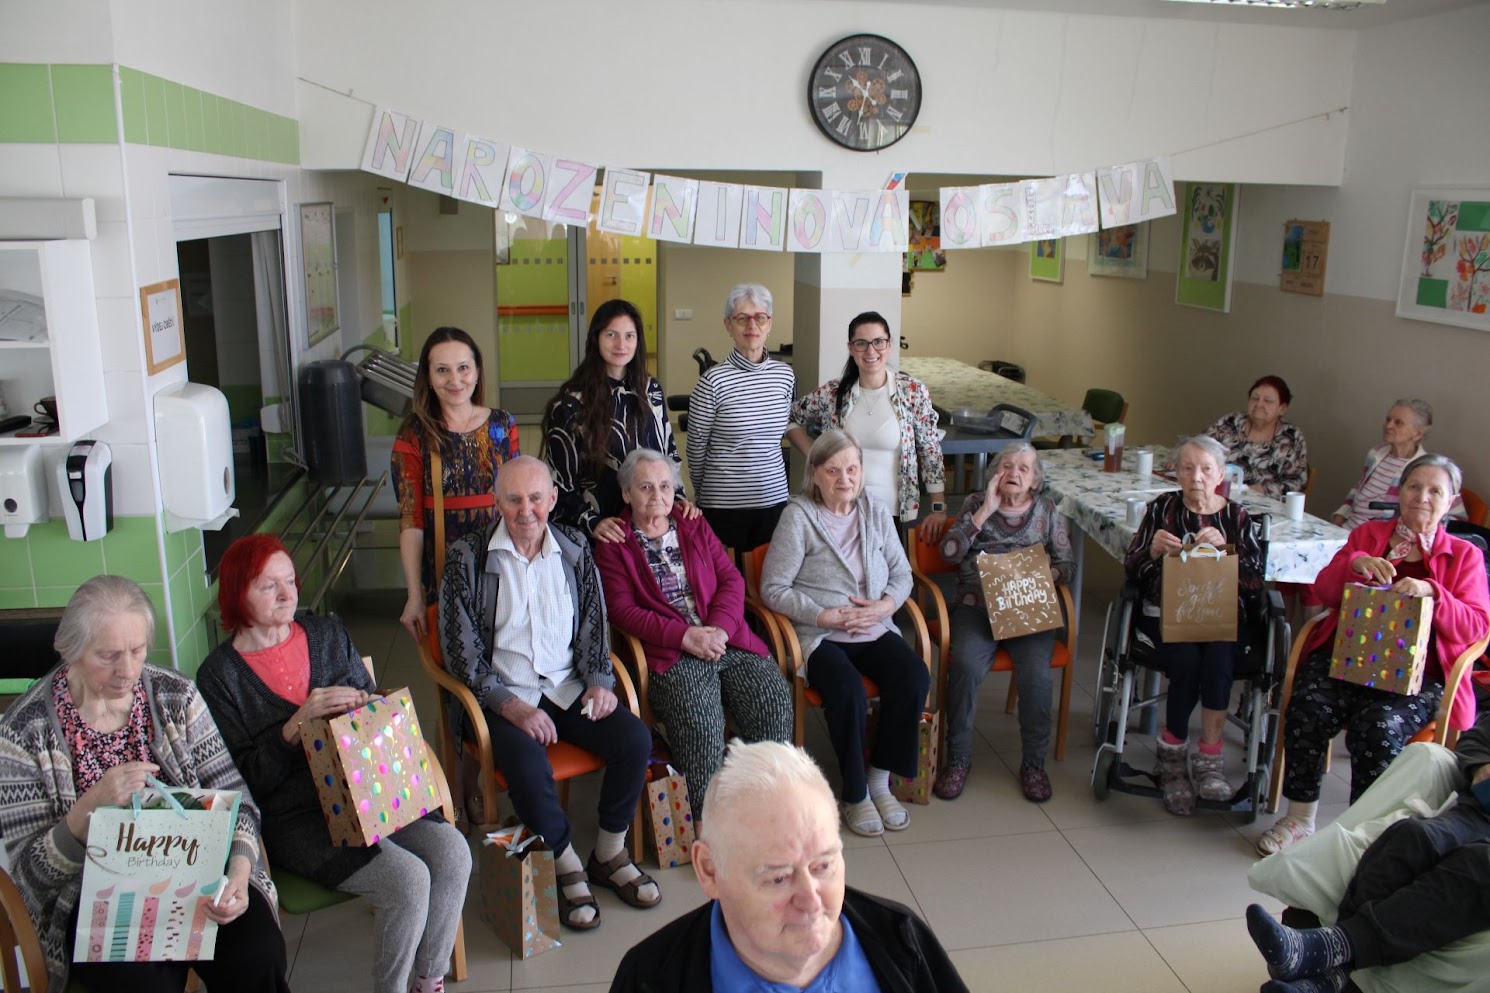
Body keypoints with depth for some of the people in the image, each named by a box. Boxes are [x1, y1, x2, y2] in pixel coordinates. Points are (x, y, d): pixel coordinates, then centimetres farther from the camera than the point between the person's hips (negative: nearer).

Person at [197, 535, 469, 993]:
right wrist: (298, 723, -20)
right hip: (292, 817, -4)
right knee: (407, 878, -25)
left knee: (451, 850, -20)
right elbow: (246, 779, -7)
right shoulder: (220, 675, -2)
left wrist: (363, 707, -6)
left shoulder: (327, 634, 10)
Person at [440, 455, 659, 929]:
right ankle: (566, 867, -5)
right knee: (528, 762, -32)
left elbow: (594, 624, 11)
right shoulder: (468, 557, -5)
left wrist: (599, 681, -5)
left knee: (635, 738, -19)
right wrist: (511, 705, -18)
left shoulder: (574, 548, 6)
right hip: (503, 696, -3)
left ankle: (609, 855, 3)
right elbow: (462, 653, -7)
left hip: (568, 688, 4)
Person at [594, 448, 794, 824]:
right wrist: (685, 636, -13)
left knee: (774, 700, -20)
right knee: (698, 719, -30)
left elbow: (732, 580, 13)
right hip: (671, 654, -4)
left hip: (727, 640, 4)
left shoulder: (696, 529, 22)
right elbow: (622, 609, -1)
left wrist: (719, 629, -8)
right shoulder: (612, 546, 10)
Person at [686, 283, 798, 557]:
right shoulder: (714, 381, -11)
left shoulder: (785, 376, 3)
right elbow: (696, 448, -1)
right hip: (725, 504, -4)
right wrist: (704, 491, 10)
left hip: (774, 498, 4)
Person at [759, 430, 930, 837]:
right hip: (819, 635, -5)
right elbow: (773, 589, -8)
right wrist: (825, 616, -17)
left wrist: (886, 605, -8)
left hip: (875, 630, 5)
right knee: (849, 693, -31)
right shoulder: (798, 516, -5)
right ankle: (855, 794, -9)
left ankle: (881, 779, -3)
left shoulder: (876, 512, 10)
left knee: (914, 678, -22)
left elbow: (902, 573, 14)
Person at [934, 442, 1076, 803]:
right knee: (966, 664, -30)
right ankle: (958, 757, -13)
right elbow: (950, 551, -3)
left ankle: (1034, 762, -7)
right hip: (977, 604, -1)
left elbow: (1067, 564, 13)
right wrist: (986, 510, -5)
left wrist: (1046, 575, -9)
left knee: (1036, 671, -27)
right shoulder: (976, 504, 13)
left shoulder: (1047, 510, 17)